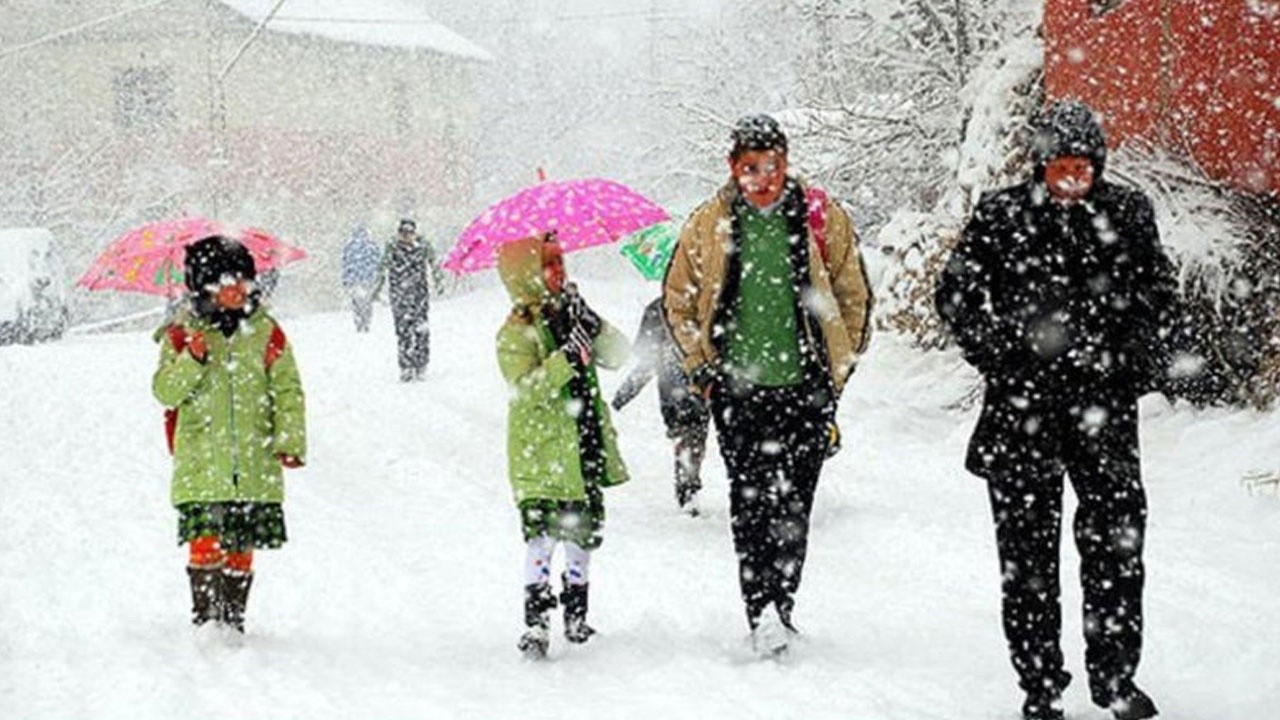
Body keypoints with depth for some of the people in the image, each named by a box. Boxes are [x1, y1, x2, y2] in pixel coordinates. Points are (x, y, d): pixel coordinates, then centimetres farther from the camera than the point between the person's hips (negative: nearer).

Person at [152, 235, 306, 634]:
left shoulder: (266, 332, 6)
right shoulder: (182, 334, 2)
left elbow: (288, 390, 8)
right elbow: (165, 392, -3)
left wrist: (290, 441, -2)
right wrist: (192, 361, -20)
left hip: (254, 466, 2)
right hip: (201, 463, -2)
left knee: (241, 550, 7)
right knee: (206, 545, -12)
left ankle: (233, 620, 19)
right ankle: (205, 617, -2)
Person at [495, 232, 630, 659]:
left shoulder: (567, 316, 9)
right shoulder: (516, 333, -10)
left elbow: (617, 356, 5)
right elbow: (525, 389, -22)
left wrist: (593, 326, -12)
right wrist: (568, 358, -29)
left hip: (584, 452, 7)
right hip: (540, 456, -7)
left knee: (584, 533, 14)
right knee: (543, 535, -12)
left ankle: (576, 615, 28)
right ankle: (536, 623, -9)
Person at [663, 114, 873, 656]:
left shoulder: (822, 218, 3)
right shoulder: (708, 225, 5)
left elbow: (854, 298, 12)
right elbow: (677, 301, 16)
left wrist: (836, 370, 8)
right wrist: (702, 367, 6)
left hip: (805, 388, 0)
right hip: (737, 389, 0)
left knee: (793, 507, -1)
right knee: (750, 505, -6)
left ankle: (779, 607, 8)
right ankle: (762, 615, -6)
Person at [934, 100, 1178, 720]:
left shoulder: (1128, 214, 4)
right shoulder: (1000, 216, -1)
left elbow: (1159, 296, 15)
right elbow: (955, 294, 5)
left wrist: (1141, 366, 3)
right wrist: (999, 361, -4)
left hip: (1105, 398, 1)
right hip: (1022, 405, -1)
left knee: (1118, 538, 2)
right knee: (1028, 549, 3)